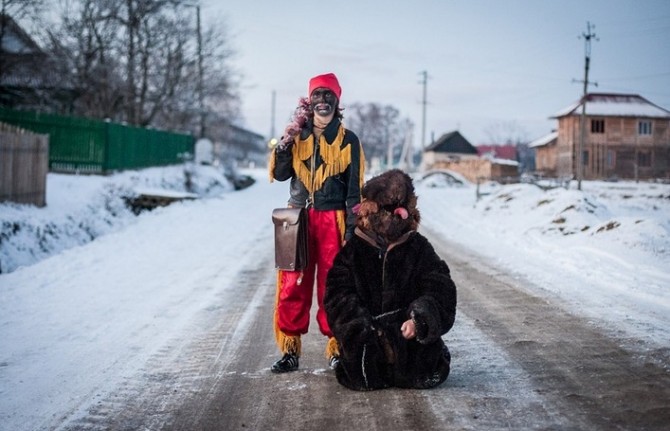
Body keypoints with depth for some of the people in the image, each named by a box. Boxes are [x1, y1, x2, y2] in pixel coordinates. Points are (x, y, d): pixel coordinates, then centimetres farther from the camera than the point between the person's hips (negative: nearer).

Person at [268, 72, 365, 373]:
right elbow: (279, 174, 2)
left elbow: (354, 188, 1)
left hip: (333, 221, -2)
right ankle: (290, 349, 5)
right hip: (299, 219, 2)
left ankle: (337, 348, 8)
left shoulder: (348, 140, 2)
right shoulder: (297, 136, 10)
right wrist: (286, 142, -12)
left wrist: (352, 226, -6)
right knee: (293, 285, -1)